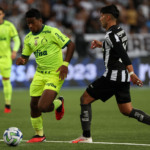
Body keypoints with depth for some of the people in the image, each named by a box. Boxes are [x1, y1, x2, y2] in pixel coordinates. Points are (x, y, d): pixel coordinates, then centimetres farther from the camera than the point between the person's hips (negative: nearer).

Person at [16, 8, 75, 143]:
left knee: (43, 107, -17)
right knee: (34, 105, 6)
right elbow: (25, 57, 14)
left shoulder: (51, 32, -12)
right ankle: (39, 135, 26)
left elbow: (71, 45, -9)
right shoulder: (28, 38, 8)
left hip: (55, 75, -7)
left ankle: (59, 103, 18)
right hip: (40, 74, 7)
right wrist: (21, 61, -11)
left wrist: (65, 64, -15)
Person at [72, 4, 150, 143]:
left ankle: (86, 136, 0)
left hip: (113, 75, -9)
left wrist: (131, 73, -32)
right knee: (127, 110, 13)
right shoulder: (120, 31, 14)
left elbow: (123, 54, -24)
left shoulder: (111, 34, -14)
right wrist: (102, 45, 28)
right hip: (124, 76, 9)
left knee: (85, 99, 3)